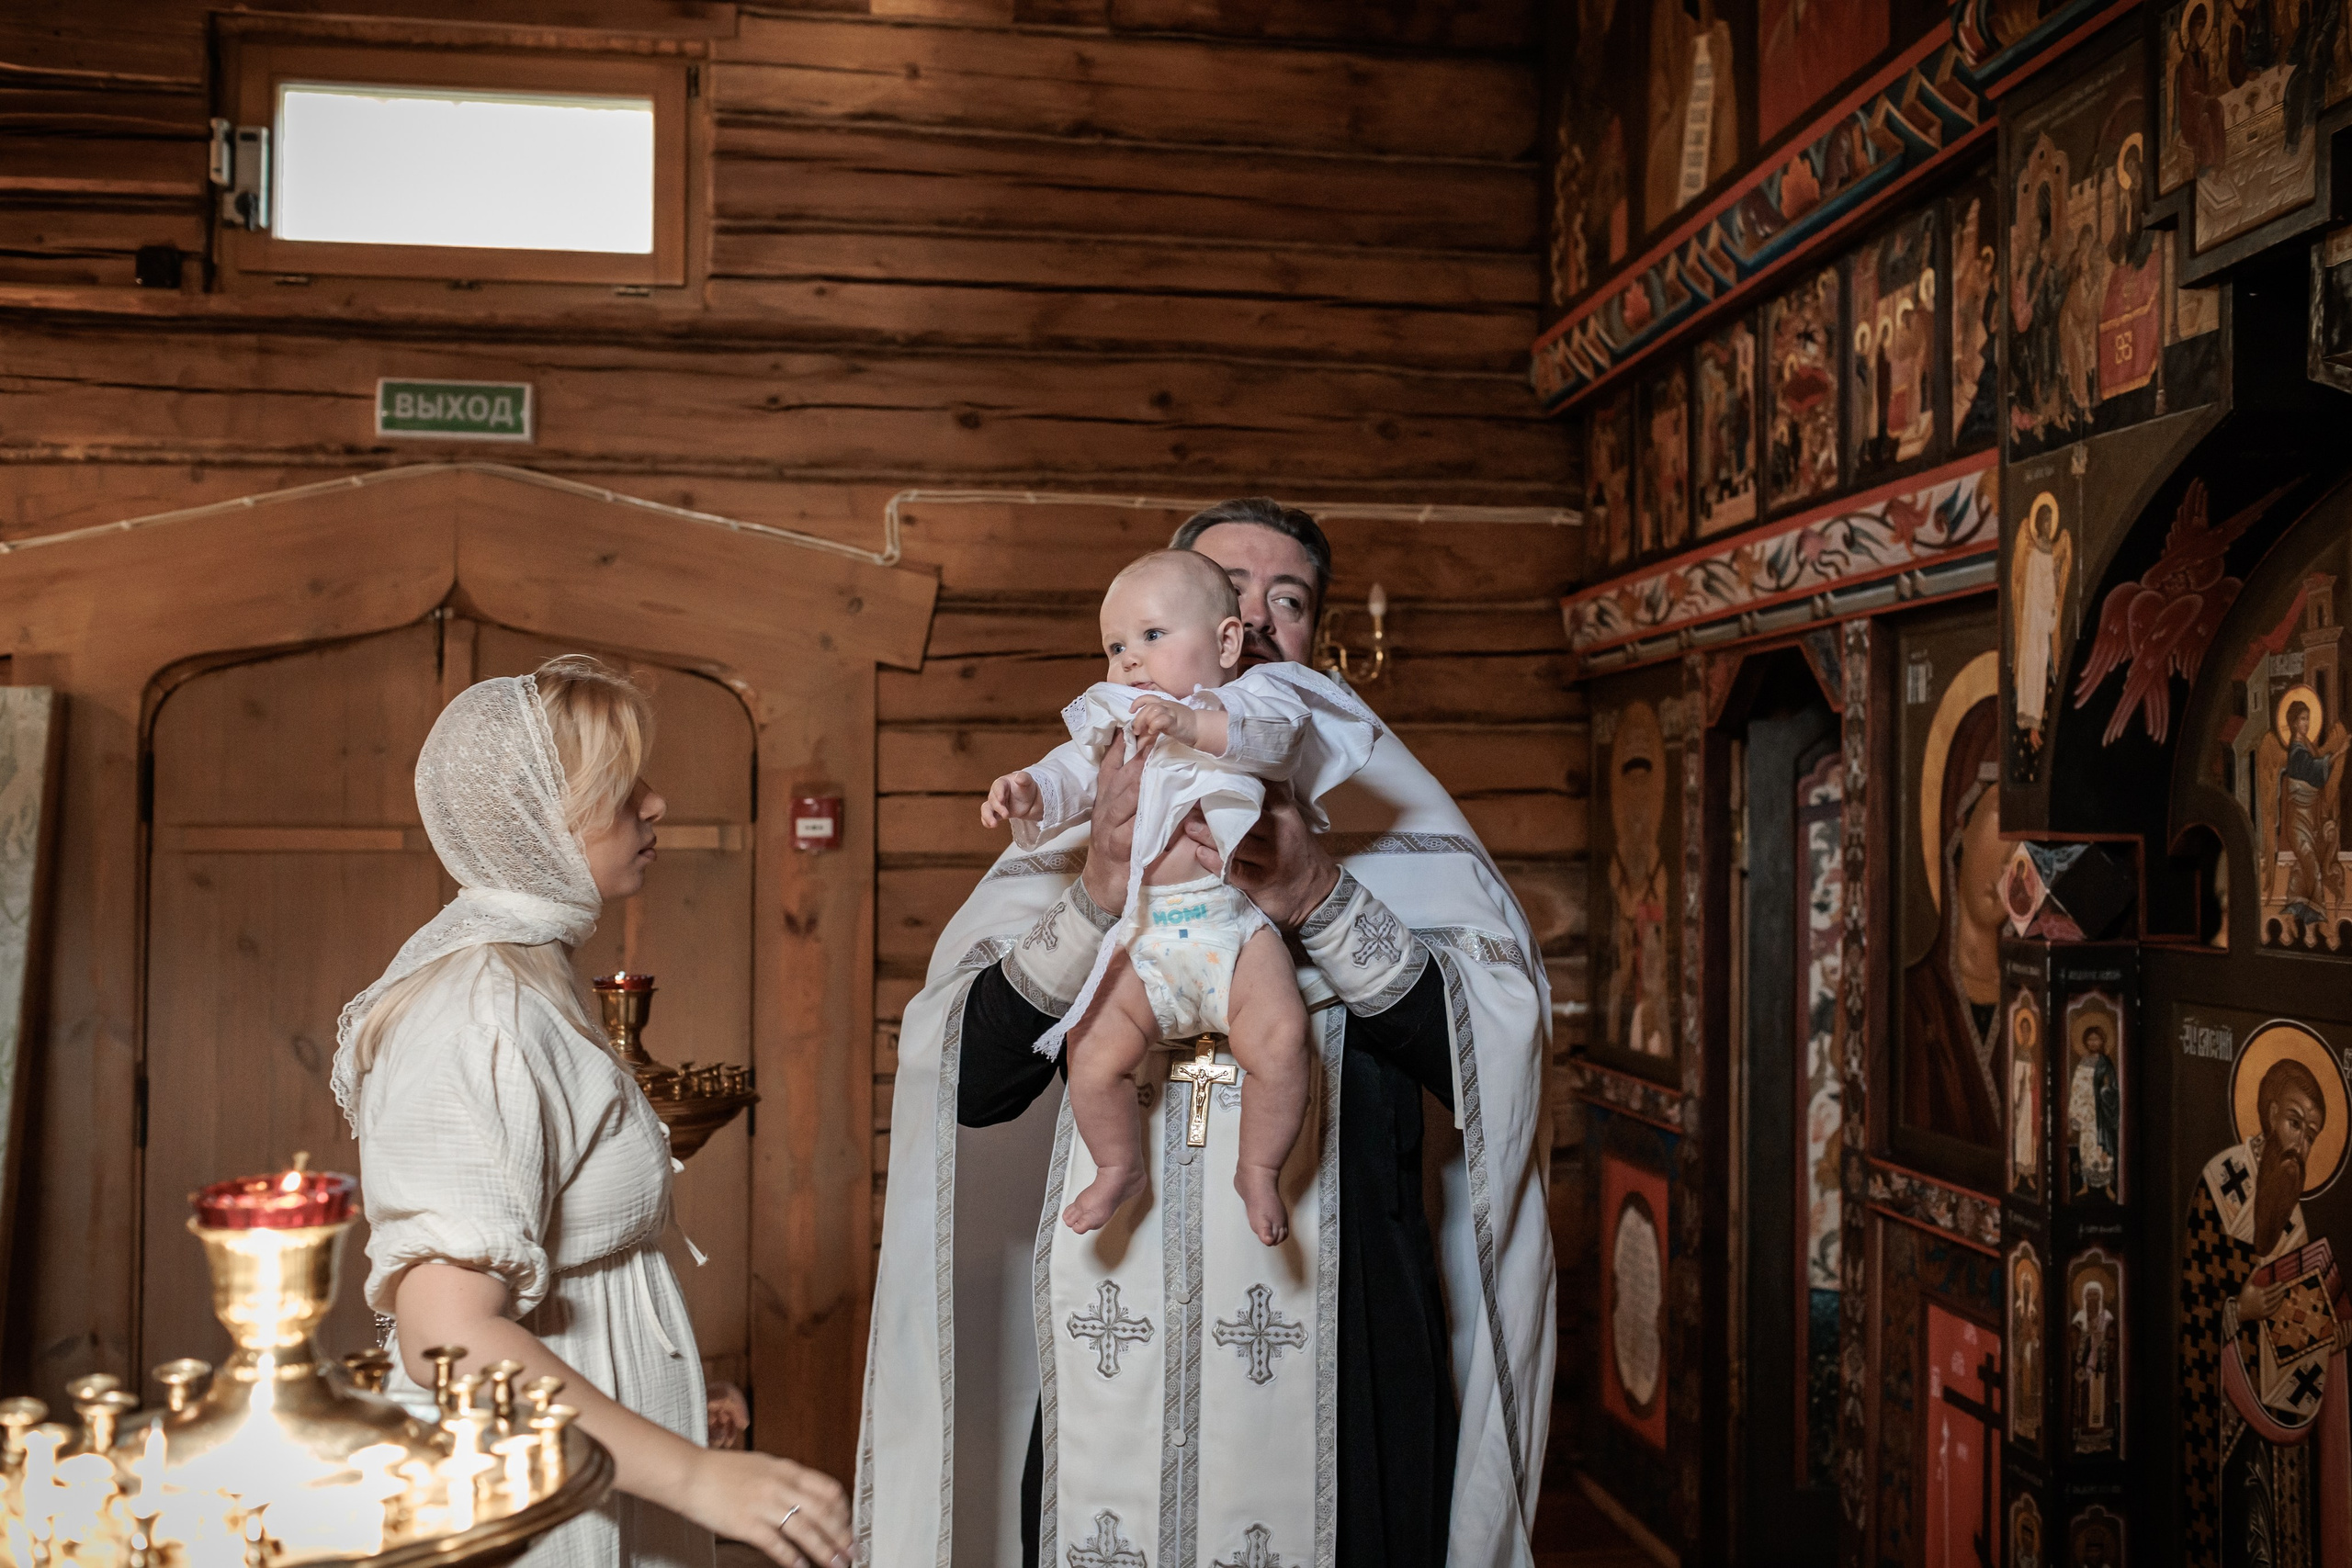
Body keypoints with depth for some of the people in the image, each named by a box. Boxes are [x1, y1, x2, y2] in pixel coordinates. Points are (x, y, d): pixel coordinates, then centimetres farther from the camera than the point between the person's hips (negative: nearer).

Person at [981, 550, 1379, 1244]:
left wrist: (1193, 725, -33)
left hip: (1234, 924, -3)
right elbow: (1071, 776, 12)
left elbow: (1274, 730, -18)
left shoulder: (1249, 703, 4)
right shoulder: (1111, 728, 18)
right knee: (1093, 1058, -8)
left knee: (1280, 1038, -22)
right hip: (1140, 938, 4)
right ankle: (1118, 1167, 21)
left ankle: (1259, 1170, 4)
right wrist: (1028, 790, -11)